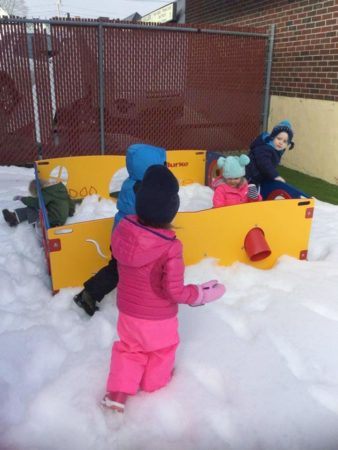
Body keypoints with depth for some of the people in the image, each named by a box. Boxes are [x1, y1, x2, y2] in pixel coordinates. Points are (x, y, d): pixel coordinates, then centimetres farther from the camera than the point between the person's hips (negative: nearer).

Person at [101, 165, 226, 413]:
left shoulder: (122, 230, -20)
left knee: (129, 348, 30)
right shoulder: (171, 247, -33)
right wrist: (201, 294, -11)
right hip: (158, 317, -3)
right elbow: (175, 291, -27)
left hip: (128, 310, 3)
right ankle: (155, 383, 52)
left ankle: (117, 392, 31)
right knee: (162, 350, 28)